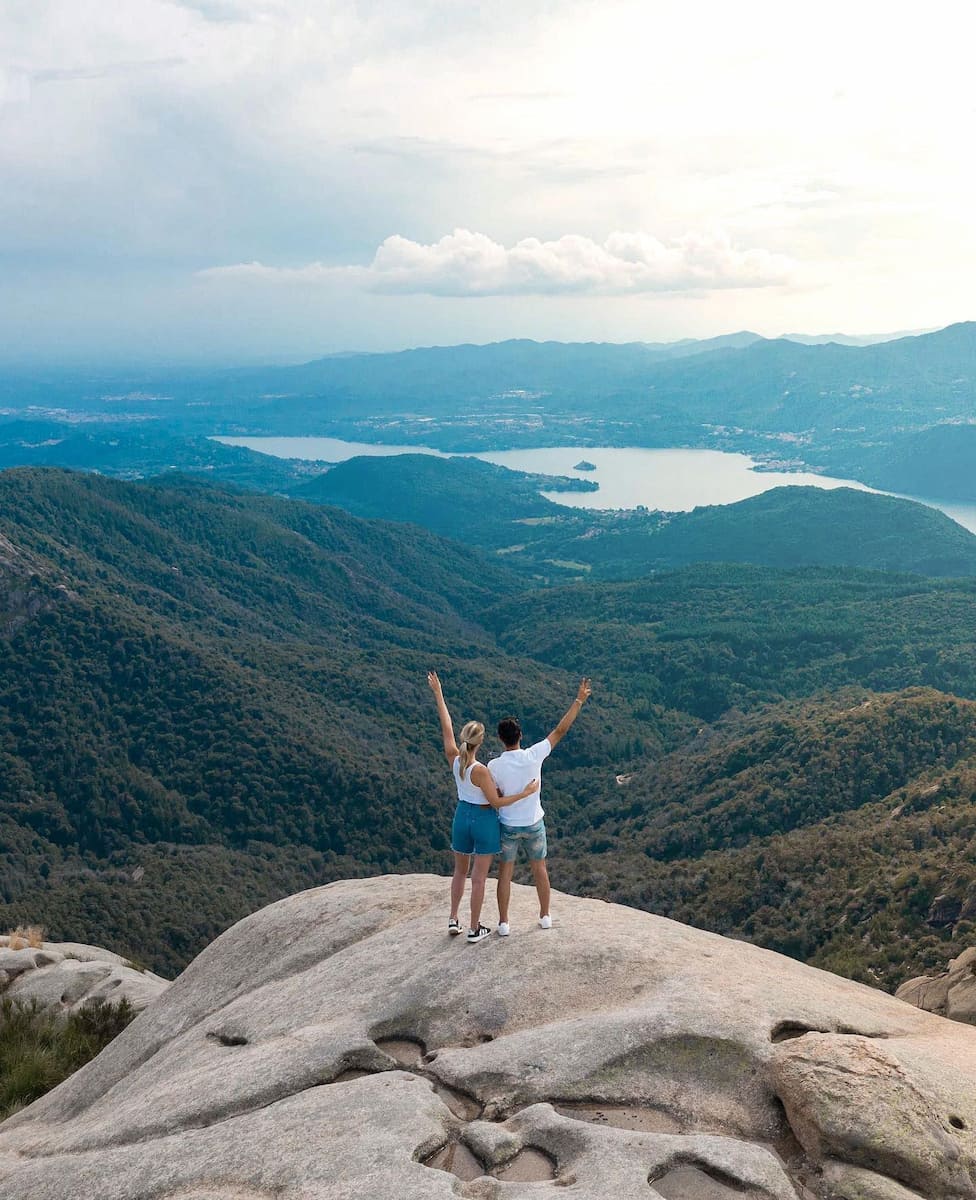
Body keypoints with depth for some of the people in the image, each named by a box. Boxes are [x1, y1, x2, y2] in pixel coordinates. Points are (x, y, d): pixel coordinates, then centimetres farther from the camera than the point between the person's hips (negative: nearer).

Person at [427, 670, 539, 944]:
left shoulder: (453, 758, -14)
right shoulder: (481, 771, -28)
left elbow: (446, 726, -5)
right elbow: (496, 802, -20)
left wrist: (438, 693, 1)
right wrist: (526, 792, -17)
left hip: (462, 816, 6)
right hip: (484, 821, -6)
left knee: (460, 871, 25)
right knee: (479, 877, 7)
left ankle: (453, 920, 29)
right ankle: (475, 929, 17)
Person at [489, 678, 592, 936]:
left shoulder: (494, 766, -19)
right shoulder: (534, 756, -19)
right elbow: (560, 731, -13)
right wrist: (579, 701, -8)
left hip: (508, 826, -1)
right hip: (534, 824, 1)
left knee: (505, 873, 13)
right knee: (539, 868, 20)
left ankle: (504, 923, 19)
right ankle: (545, 916, 32)